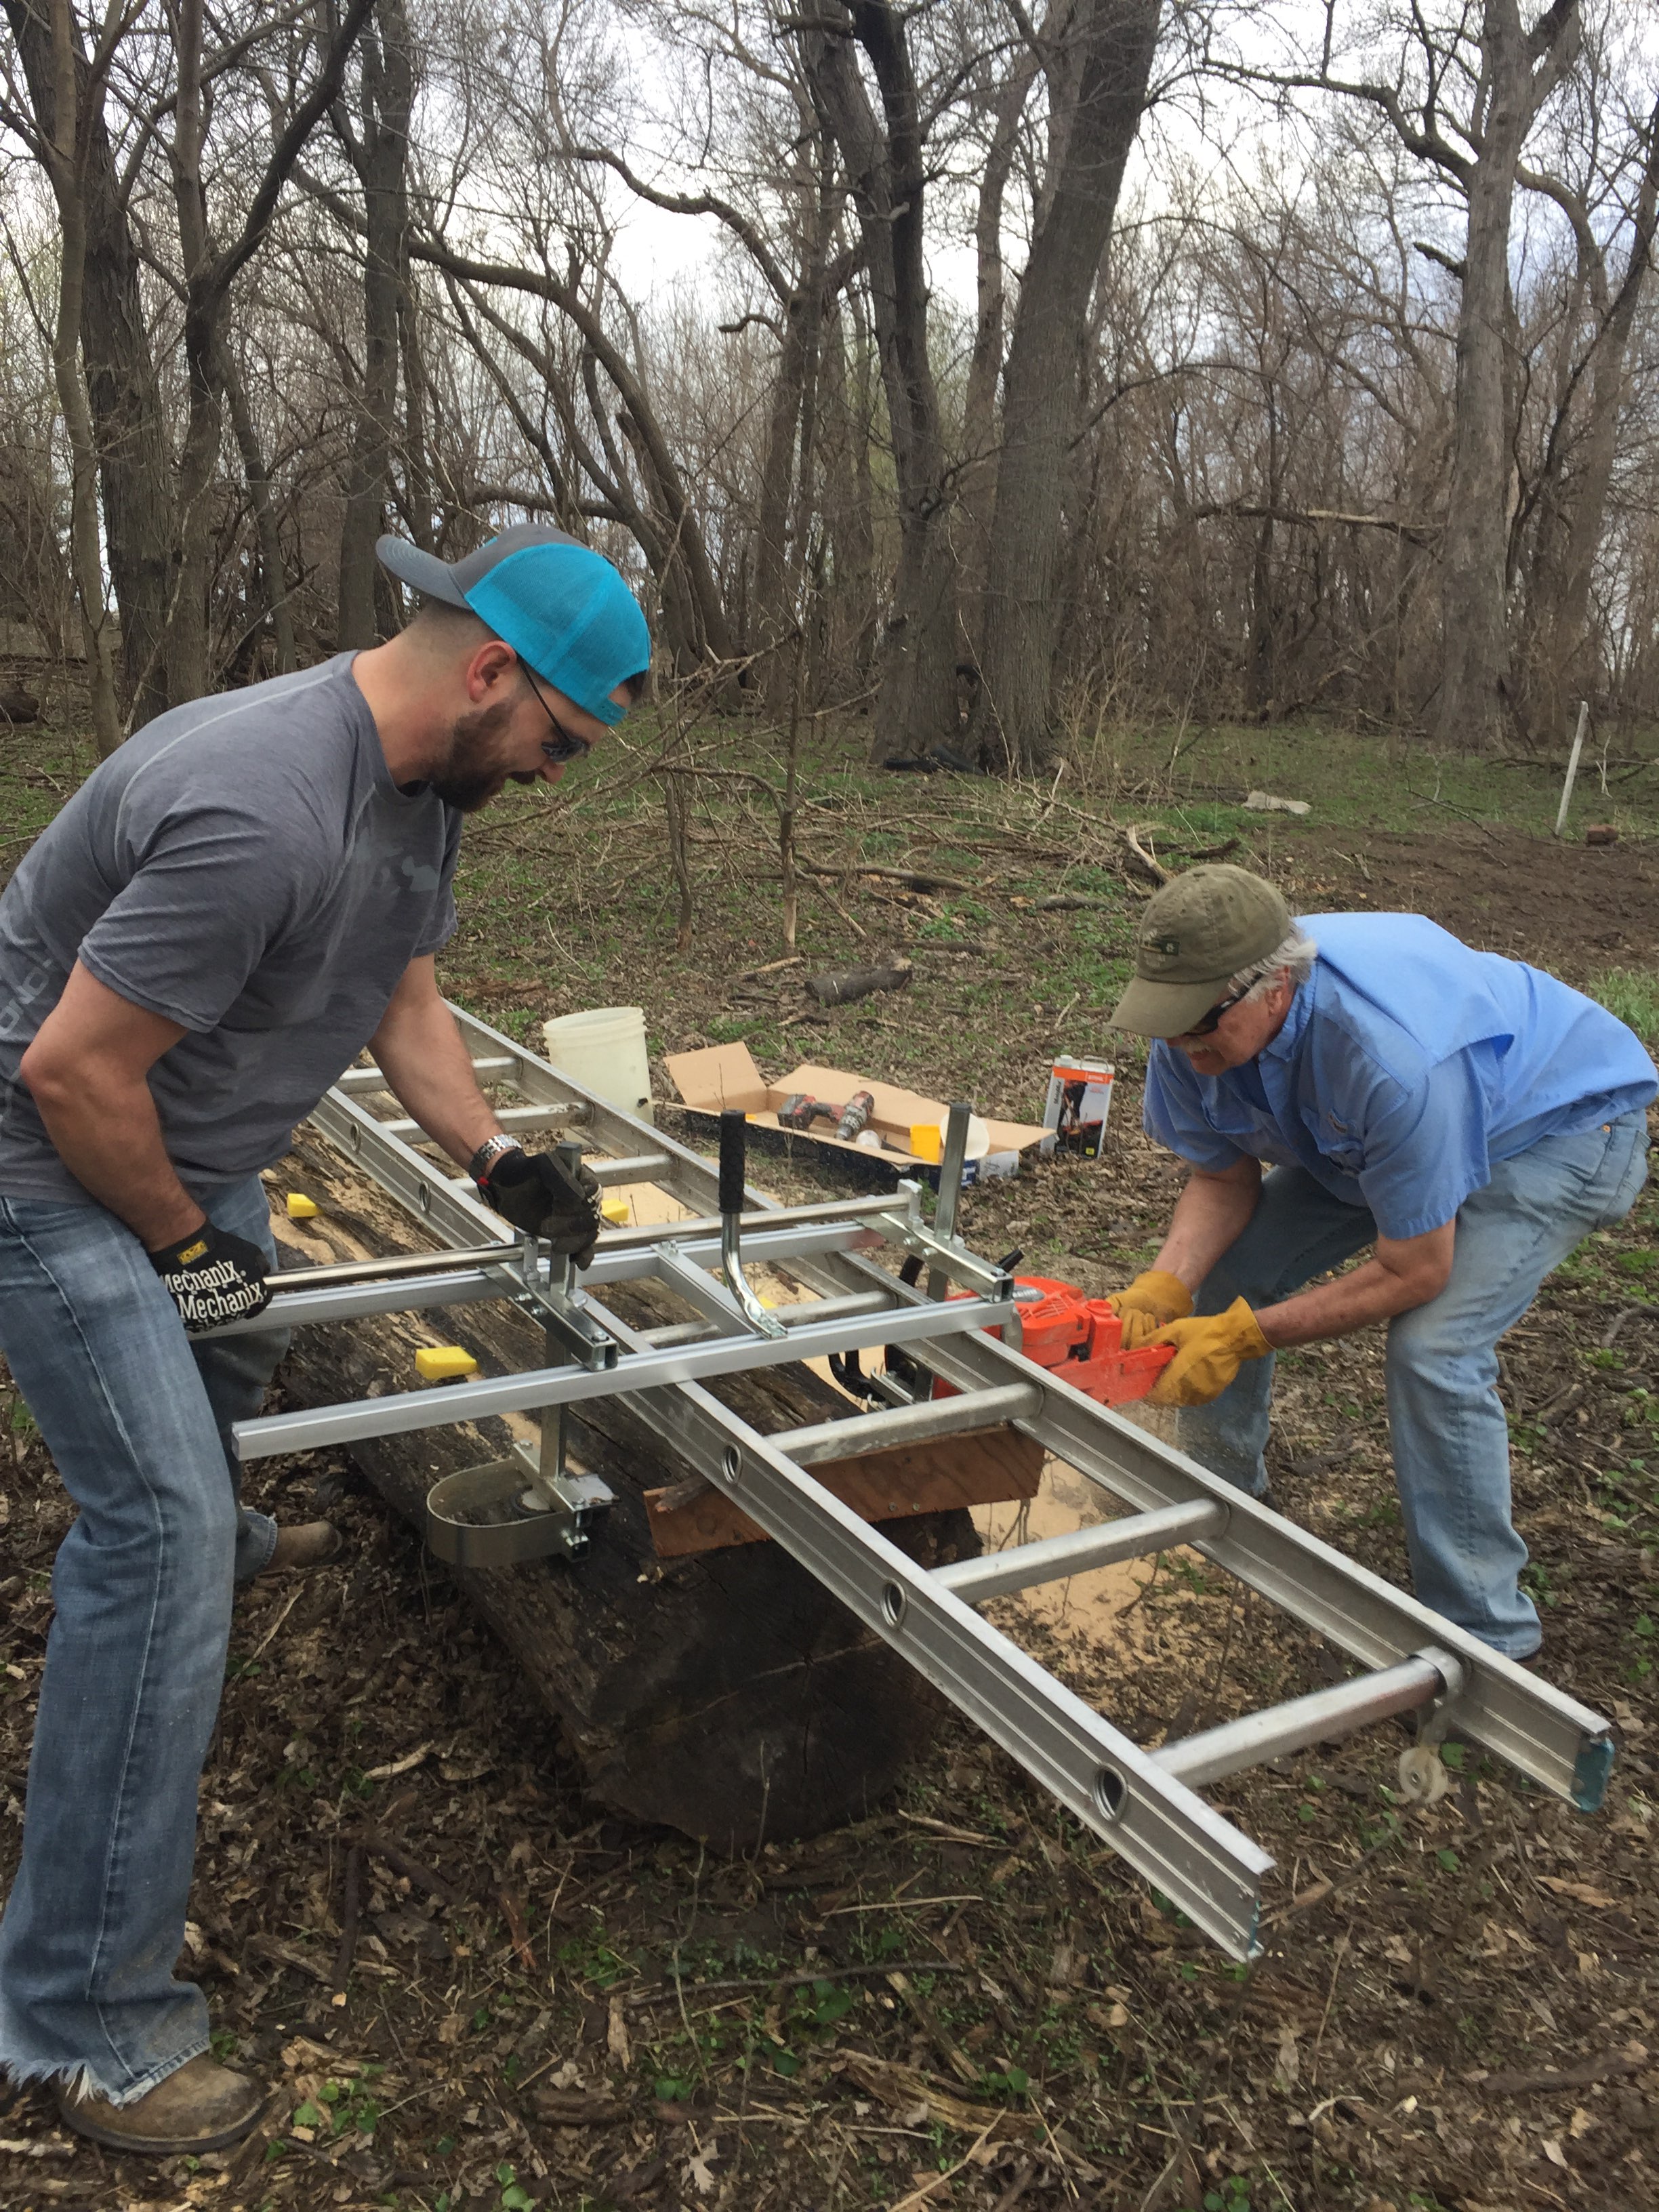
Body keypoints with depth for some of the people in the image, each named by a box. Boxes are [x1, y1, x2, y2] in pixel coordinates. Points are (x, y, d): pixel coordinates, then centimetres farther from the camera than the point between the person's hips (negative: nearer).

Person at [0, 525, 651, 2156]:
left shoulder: (420, 787, -3)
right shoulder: (261, 814, -35)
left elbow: (402, 995, 9)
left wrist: (498, 1162, -2)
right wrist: (183, 1247, -15)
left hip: (188, 1158, 10)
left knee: (232, 1356, 33)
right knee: (156, 1532, -14)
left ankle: (215, 1531, 70)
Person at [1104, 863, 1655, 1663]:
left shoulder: (1389, 1054, -44)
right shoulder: (1194, 1029, -23)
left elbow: (1414, 1273, -32)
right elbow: (1224, 1178, -8)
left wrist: (1246, 1334, -31)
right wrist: (1164, 1284, -26)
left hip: (1562, 1120, -7)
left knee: (1434, 1349, -26)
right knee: (1221, 1270, -2)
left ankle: (1484, 1640, -7)